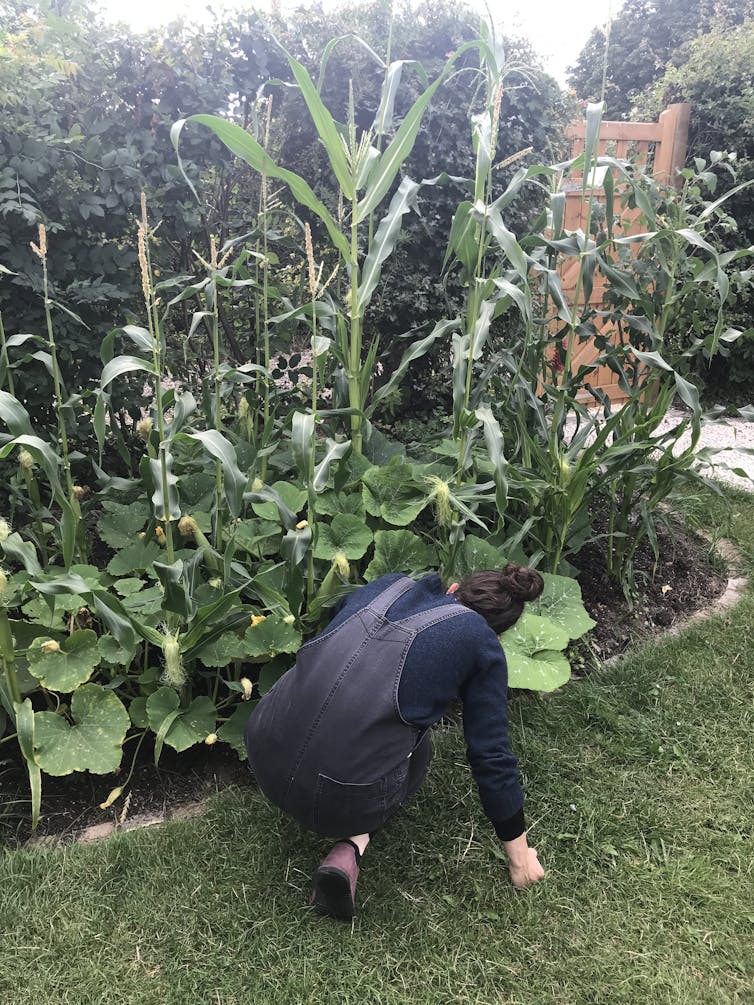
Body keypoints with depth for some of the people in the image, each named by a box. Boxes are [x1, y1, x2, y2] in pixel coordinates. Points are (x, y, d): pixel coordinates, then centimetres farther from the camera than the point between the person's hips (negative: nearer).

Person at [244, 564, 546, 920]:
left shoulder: (388, 583, 16)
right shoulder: (480, 643, 5)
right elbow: (491, 753, 7)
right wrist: (519, 854, 20)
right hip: (343, 798, -4)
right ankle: (352, 847, 5)